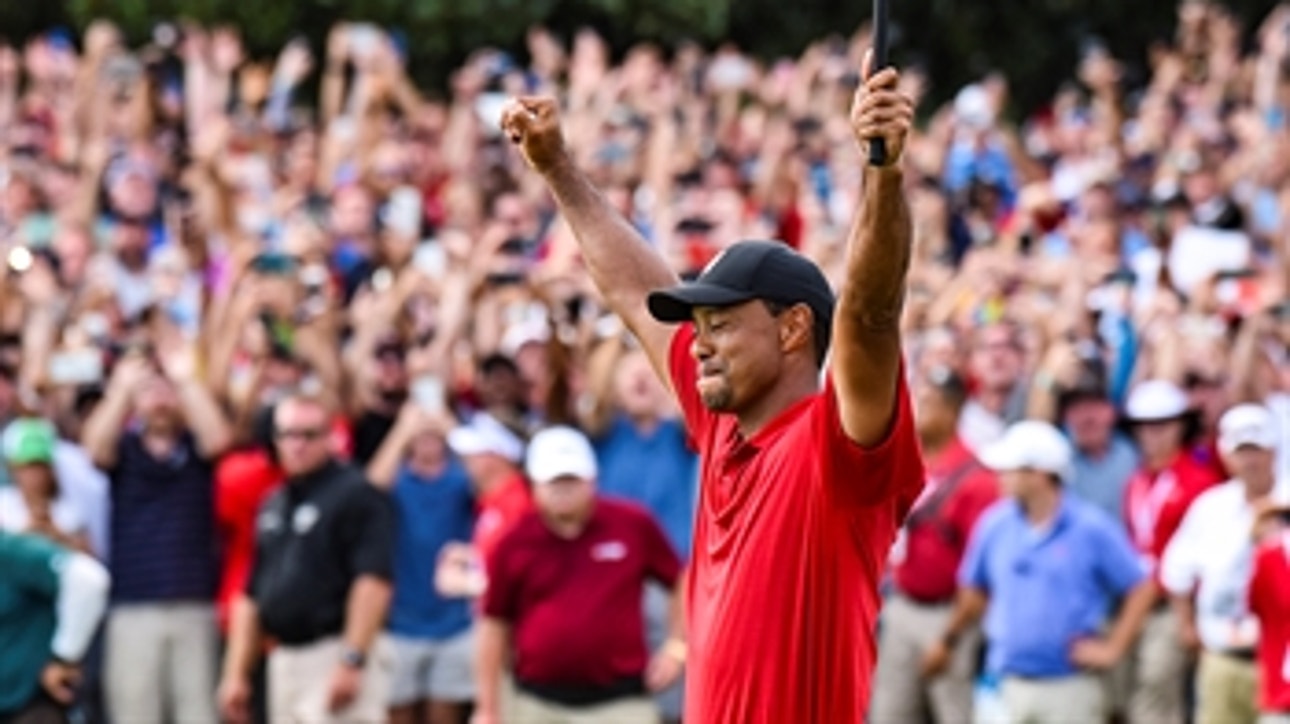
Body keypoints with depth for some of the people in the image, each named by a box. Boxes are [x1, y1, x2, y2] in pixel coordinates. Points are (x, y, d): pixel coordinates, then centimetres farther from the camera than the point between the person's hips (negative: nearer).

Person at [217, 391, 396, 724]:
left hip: (334, 658, -8)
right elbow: (251, 594, 21)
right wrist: (236, 672, 15)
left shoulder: (357, 496, -7)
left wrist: (352, 662, -22)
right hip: (284, 658, 8)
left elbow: (373, 582, -16)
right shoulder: (273, 506, 18)